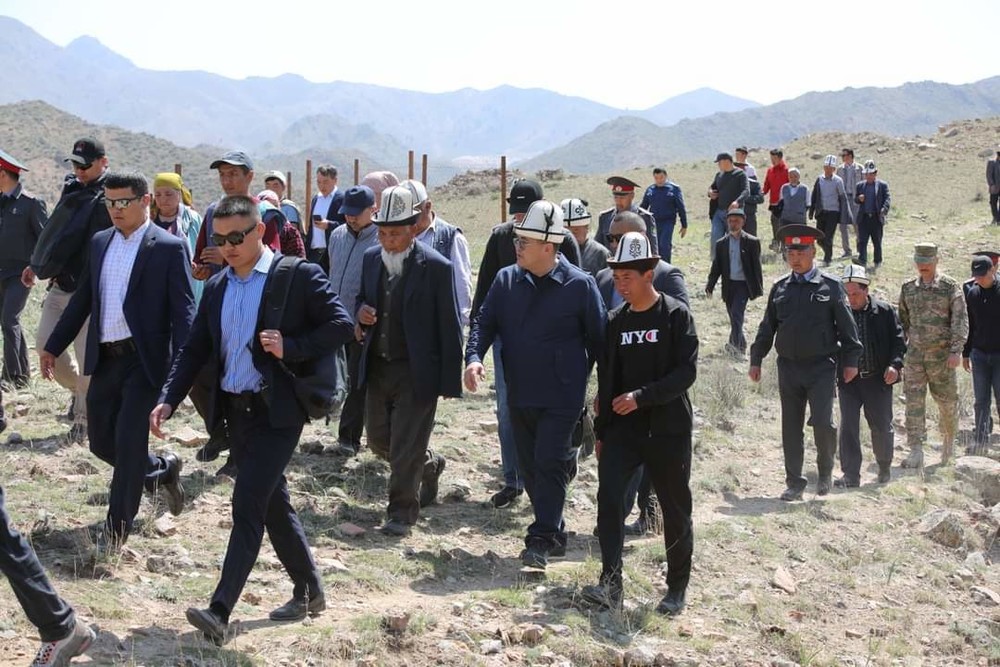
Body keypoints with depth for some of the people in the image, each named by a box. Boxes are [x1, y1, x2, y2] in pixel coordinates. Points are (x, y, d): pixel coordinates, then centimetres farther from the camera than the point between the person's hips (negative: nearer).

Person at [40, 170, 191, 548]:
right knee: (101, 441, 11)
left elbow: (183, 311, -11)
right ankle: (161, 470, 36)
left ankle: (118, 525, 8)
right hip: (104, 359, 6)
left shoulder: (169, 247, -7)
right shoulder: (100, 242, 12)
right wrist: (53, 346, 16)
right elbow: (83, 299, 18)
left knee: (129, 440, -6)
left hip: (145, 359, -6)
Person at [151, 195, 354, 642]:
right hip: (235, 410, 7)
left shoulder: (300, 275, -7)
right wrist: (168, 400, -1)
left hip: (277, 410, -7)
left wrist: (290, 347, -20)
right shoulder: (216, 287, 11)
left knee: (248, 504, -13)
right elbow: (195, 350, 11)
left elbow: (342, 325, -9)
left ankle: (220, 612, -15)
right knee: (272, 504, 15)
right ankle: (309, 591, 30)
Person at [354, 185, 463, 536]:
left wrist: (450, 380, -13)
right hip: (377, 366, 6)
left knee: (406, 446, -2)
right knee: (379, 439, 17)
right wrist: (361, 314, -7)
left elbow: (449, 326, -11)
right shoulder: (371, 258, 3)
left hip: (416, 371, -6)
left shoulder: (436, 267, -14)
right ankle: (429, 465, 43)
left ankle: (402, 512, 13)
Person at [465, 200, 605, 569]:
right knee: (530, 467, 13)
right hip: (520, 395, 6)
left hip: (562, 397, -5)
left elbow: (599, 338, -2)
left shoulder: (579, 285, -10)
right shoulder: (506, 280, 3)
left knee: (548, 464, -9)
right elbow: (484, 321, 5)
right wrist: (474, 356, -13)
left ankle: (541, 541, -4)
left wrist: (576, 374, 2)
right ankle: (555, 534, 28)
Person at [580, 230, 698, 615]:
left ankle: (676, 589, 21)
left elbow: (686, 372, -13)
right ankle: (611, 584, -15)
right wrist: (601, 431, 14)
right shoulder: (616, 321, 9)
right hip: (623, 428, 4)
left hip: (668, 428, -3)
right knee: (609, 496, -15)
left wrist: (641, 396, -22)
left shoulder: (676, 315, -6)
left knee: (676, 508, 6)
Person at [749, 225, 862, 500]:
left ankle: (825, 473, 14)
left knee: (822, 422, -11)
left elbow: (846, 326, 0)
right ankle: (794, 483, 15)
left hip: (821, 366, -3)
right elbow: (767, 327, 14)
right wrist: (756, 360, 12)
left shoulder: (831, 286, -2)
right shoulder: (780, 288, 8)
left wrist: (850, 361, -3)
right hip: (788, 366, 4)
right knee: (791, 428, 6)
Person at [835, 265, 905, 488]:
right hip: (849, 379, 1)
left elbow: (898, 341, 0)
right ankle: (851, 475, 4)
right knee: (848, 427, -3)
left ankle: (884, 467, 31)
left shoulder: (884, 311, -2)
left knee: (881, 427, 9)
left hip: (879, 379, -1)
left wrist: (895, 364, -14)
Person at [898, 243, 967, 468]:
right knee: (914, 401, -6)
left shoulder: (950, 287, -3)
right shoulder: (908, 288, 8)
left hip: (942, 354, -2)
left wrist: (956, 350, -16)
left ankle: (948, 441, 32)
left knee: (947, 401, 8)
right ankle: (916, 452, -7)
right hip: (915, 354, 2)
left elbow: (960, 320, -7)